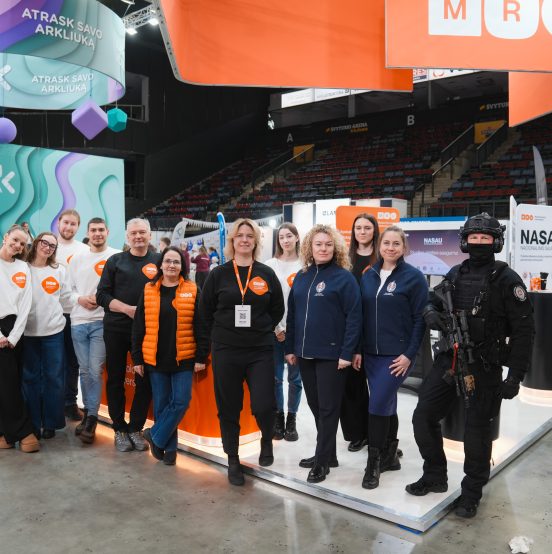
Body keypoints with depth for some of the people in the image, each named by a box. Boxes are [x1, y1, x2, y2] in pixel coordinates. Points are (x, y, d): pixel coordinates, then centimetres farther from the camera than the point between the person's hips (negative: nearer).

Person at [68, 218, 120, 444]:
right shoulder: (77, 258, 11)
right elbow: (68, 288, 13)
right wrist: (79, 299, -5)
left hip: (103, 321, -4)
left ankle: (91, 418, 3)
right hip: (78, 321, 4)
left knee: (95, 370, -6)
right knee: (84, 370, 11)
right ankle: (88, 412, 26)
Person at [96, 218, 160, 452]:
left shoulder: (159, 261, 5)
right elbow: (102, 295, -1)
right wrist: (127, 309, -14)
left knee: (145, 380, 3)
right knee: (116, 379, 7)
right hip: (116, 329, 0)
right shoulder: (115, 261, 4)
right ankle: (119, 429, 21)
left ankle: (135, 428, 19)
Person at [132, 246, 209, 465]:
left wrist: (201, 357, -5)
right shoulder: (148, 291, 4)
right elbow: (138, 327, 5)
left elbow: (200, 326, -1)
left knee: (181, 401, -5)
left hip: (183, 358, -1)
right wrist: (137, 358, 3)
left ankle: (155, 436, 15)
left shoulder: (192, 291, -1)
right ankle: (169, 447, 24)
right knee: (161, 404, 9)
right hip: (155, 358, 2)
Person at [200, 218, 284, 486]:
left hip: (260, 351, 0)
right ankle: (233, 460, 27)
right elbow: (206, 310, 7)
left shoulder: (266, 274, 3)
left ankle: (267, 440, 27)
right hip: (225, 352, 0)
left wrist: (261, 331, 6)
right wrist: (221, 336, 7)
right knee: (229, 409, 8)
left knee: (263, 406, -7)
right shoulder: (218, 274, 1)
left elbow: (277, 310, 10)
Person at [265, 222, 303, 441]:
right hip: (276, 330, 0)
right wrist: (278, 328, -7)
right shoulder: (271, 265, 4)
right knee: (276, 377, 5)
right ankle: (278, 418, 19)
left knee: (295, 377, 6)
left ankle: (292, 420, 19)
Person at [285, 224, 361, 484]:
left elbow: (354, 317, -11)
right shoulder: (301, 277, 10)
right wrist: (290, 347, 10)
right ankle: (327, 454, 29)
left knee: (328, 408, 3)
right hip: (305, 353, 6)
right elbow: (291, 314, 13)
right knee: (315, 406, 15)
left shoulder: (344, 277, -7)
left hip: (331, 354, -6)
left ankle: (322, 461, 13)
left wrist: (347, 353, -16)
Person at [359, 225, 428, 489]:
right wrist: (357, 349, 7)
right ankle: (390, 456, 29)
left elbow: (420, 318, -8)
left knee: (378, 404, -9)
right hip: (371, 353, 5)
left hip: (398, 355, -5)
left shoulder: (414, 277, -7)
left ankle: (374, 462, 6)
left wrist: (409, 354, -12)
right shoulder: (368, 275, 8)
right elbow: (361, 314, 11)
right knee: (387, 404, 14)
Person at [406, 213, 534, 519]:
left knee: (477, 430, 5)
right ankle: (435, 477, 28)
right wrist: (431, 313, -8)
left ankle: (472, 493, 26)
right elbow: (433, 301, 18)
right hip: (448, 359, 5)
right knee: (423, 417, 7)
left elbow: (523, 330, -9)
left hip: (483, 367, -5)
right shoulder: (455, 274, 8)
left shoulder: (507, 279, -8)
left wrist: (515, 376, -13)